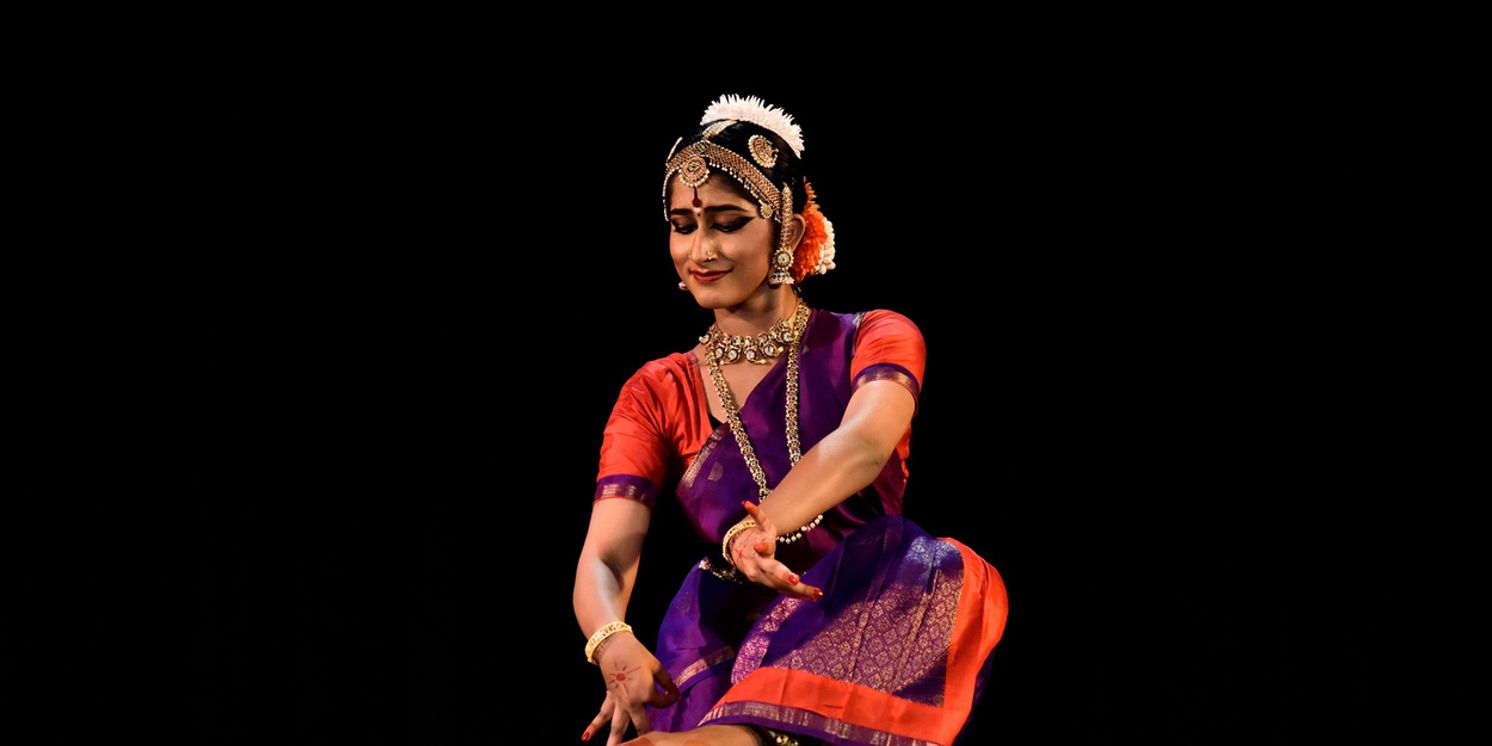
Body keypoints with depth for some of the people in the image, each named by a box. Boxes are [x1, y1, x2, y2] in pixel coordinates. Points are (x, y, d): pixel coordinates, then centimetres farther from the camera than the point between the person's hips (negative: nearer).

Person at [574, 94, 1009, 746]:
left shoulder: (875, 341, 7)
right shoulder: (656, 396, 11)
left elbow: (866, 441, -18)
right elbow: (604, 558, -4)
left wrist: (761, 528, -41)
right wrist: (613, 644, -30)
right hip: (727, 640, 1)